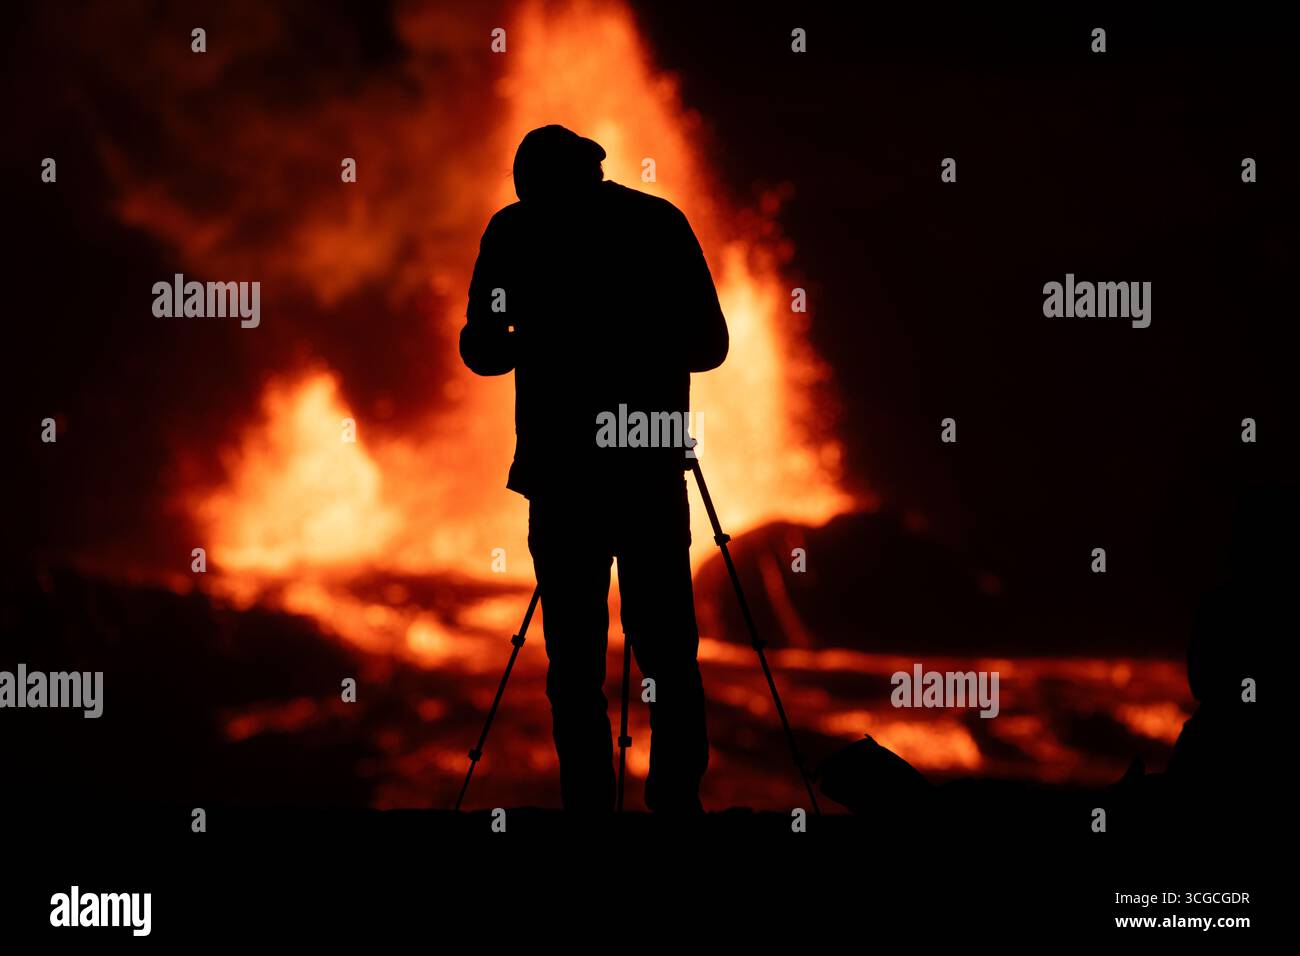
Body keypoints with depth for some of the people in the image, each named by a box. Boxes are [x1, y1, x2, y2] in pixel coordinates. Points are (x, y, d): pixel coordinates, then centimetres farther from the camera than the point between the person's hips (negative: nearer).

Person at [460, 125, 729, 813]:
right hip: (654, 469, 1)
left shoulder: (513, 230, 3)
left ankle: (589, 800, 1)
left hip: (560, 471, -1)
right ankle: (676, 799, 3)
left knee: (574, 662, 3)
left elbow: (480, 353, 6)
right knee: (668, 654, 7)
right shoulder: (661, 222, 5)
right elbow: (709, 346, 7)